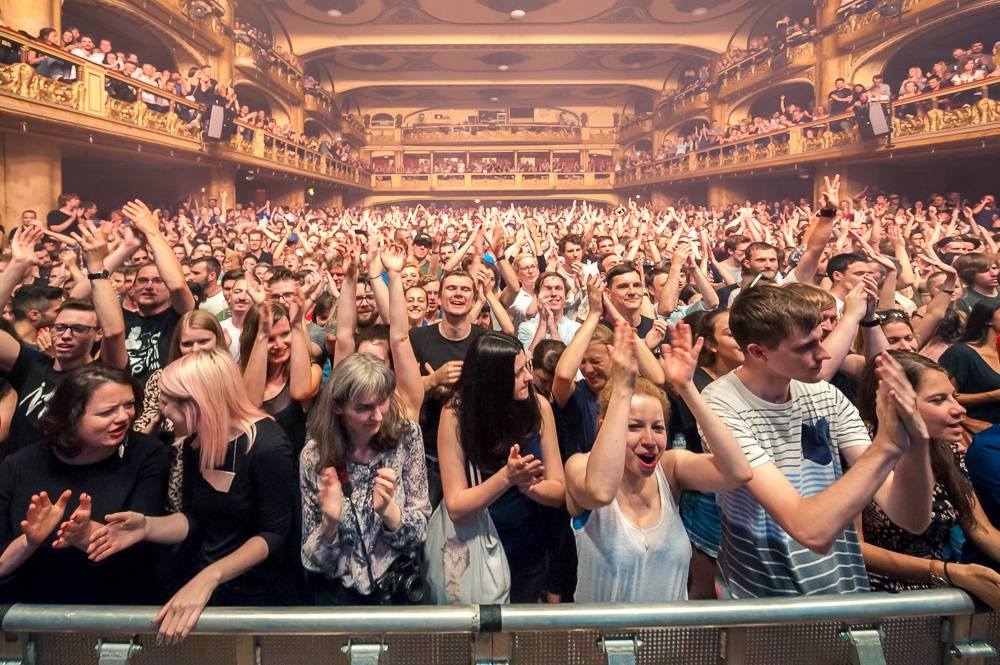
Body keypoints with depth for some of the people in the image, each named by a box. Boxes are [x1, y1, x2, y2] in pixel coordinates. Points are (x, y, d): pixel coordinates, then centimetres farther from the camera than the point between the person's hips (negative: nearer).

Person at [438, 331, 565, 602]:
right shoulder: (456, 415, -21)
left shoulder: (538, 407, -15)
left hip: (529, 553, 3)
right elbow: (456, 508, -20)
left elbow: (558, 491, -10)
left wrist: (528, 485, -30)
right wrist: (507, 477, -34)